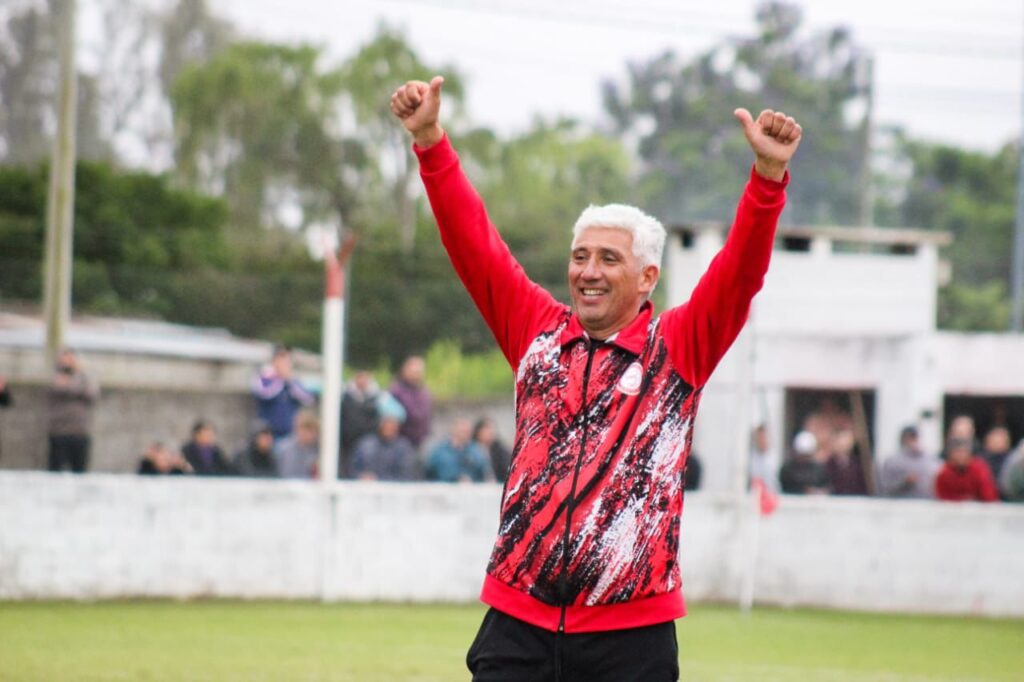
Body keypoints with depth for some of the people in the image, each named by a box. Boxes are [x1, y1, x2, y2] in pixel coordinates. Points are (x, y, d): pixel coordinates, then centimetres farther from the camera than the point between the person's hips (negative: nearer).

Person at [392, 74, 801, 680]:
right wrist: (432, 143, -6)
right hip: (519, 620, 2)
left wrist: (769, 174, -25)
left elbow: (740, 271, -10)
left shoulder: (678, 348, 2)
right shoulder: (538, 332, 10)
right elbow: (475, 243, 4)